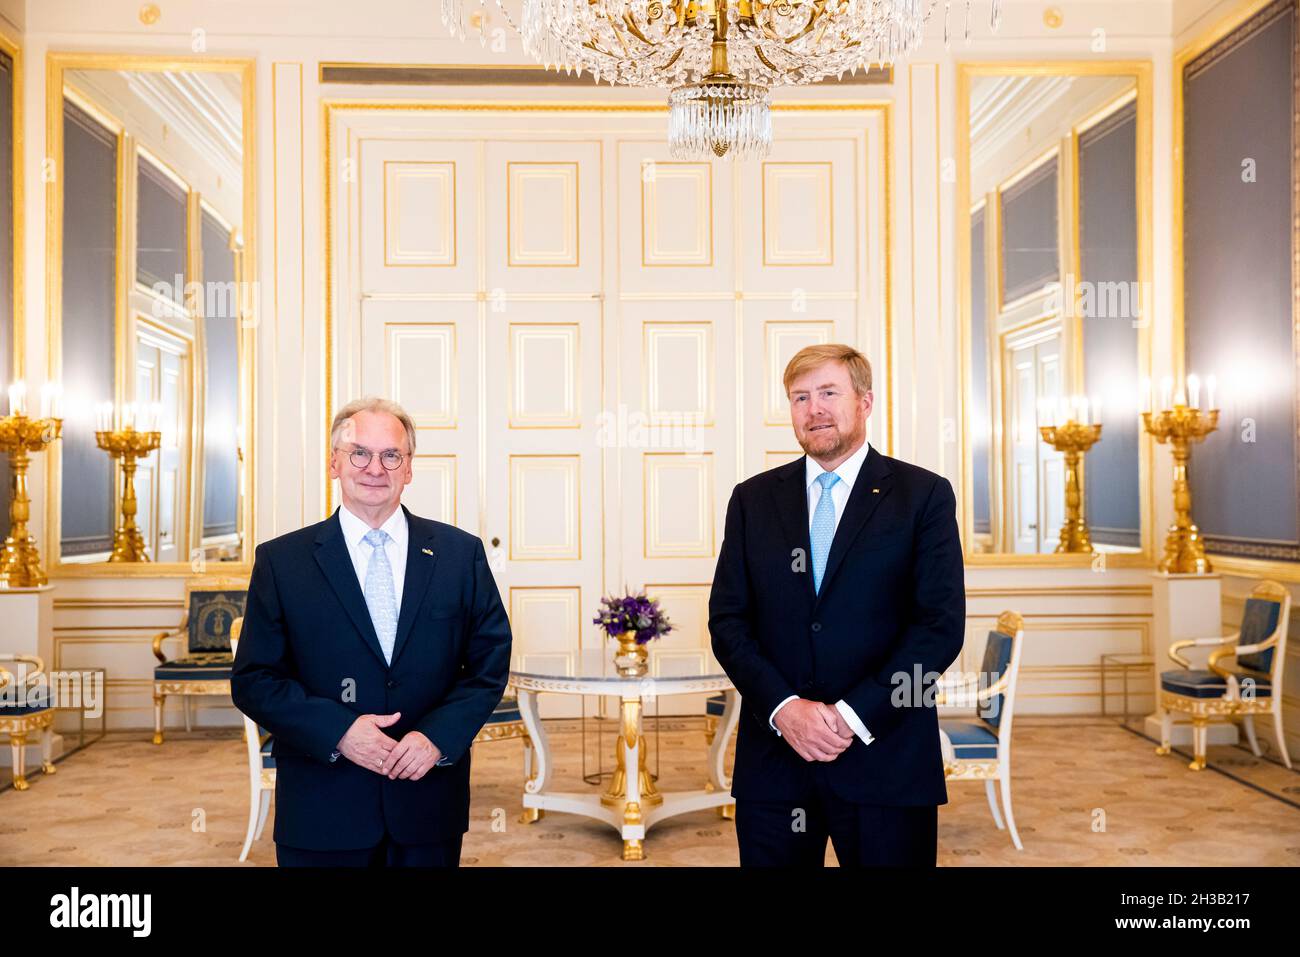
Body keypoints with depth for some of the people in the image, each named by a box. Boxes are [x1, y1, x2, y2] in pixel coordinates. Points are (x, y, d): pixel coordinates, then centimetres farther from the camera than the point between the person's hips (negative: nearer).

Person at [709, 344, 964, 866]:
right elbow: (727, 619, 3)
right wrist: (783, 707, -11)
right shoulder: (753, 498, 8)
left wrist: (854, 715, -13)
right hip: (774, 759, 2)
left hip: (885, 761, -2)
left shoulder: (924, 494, 0)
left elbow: (941, 623, -6)